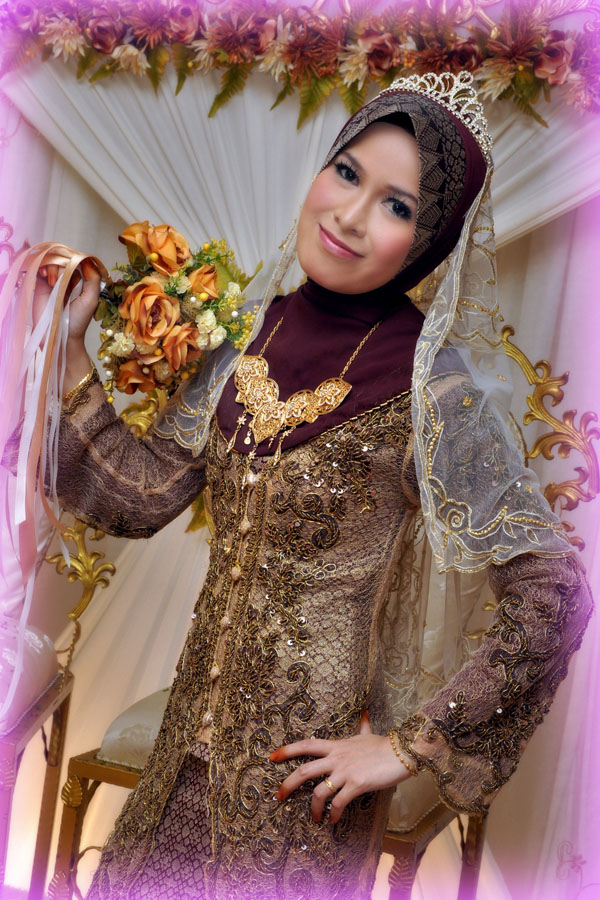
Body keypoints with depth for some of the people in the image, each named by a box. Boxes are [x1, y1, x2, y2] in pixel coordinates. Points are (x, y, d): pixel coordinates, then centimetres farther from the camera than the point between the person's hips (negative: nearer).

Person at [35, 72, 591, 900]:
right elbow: (140, 493, 0)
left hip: (300, 773, -5)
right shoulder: (261, 333, -2)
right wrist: (68, 343, -6)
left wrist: (411, 746, -13)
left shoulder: (434, 391, -20)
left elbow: (553, 599, -19)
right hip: (196, 735, 6)